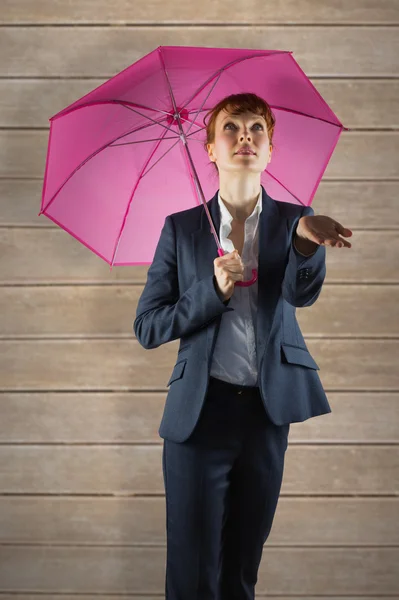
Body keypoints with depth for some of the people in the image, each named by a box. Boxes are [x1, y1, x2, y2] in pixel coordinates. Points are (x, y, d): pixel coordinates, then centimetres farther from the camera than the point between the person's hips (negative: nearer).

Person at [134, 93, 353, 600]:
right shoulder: (182, 228, 2)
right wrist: (215, 291, -16)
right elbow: (147, 328, -1)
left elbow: (303, 293, -17)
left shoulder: (292, 220, 3)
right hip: (201, 410, -1)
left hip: (268, 411, 1)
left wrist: (308, 236, -38)